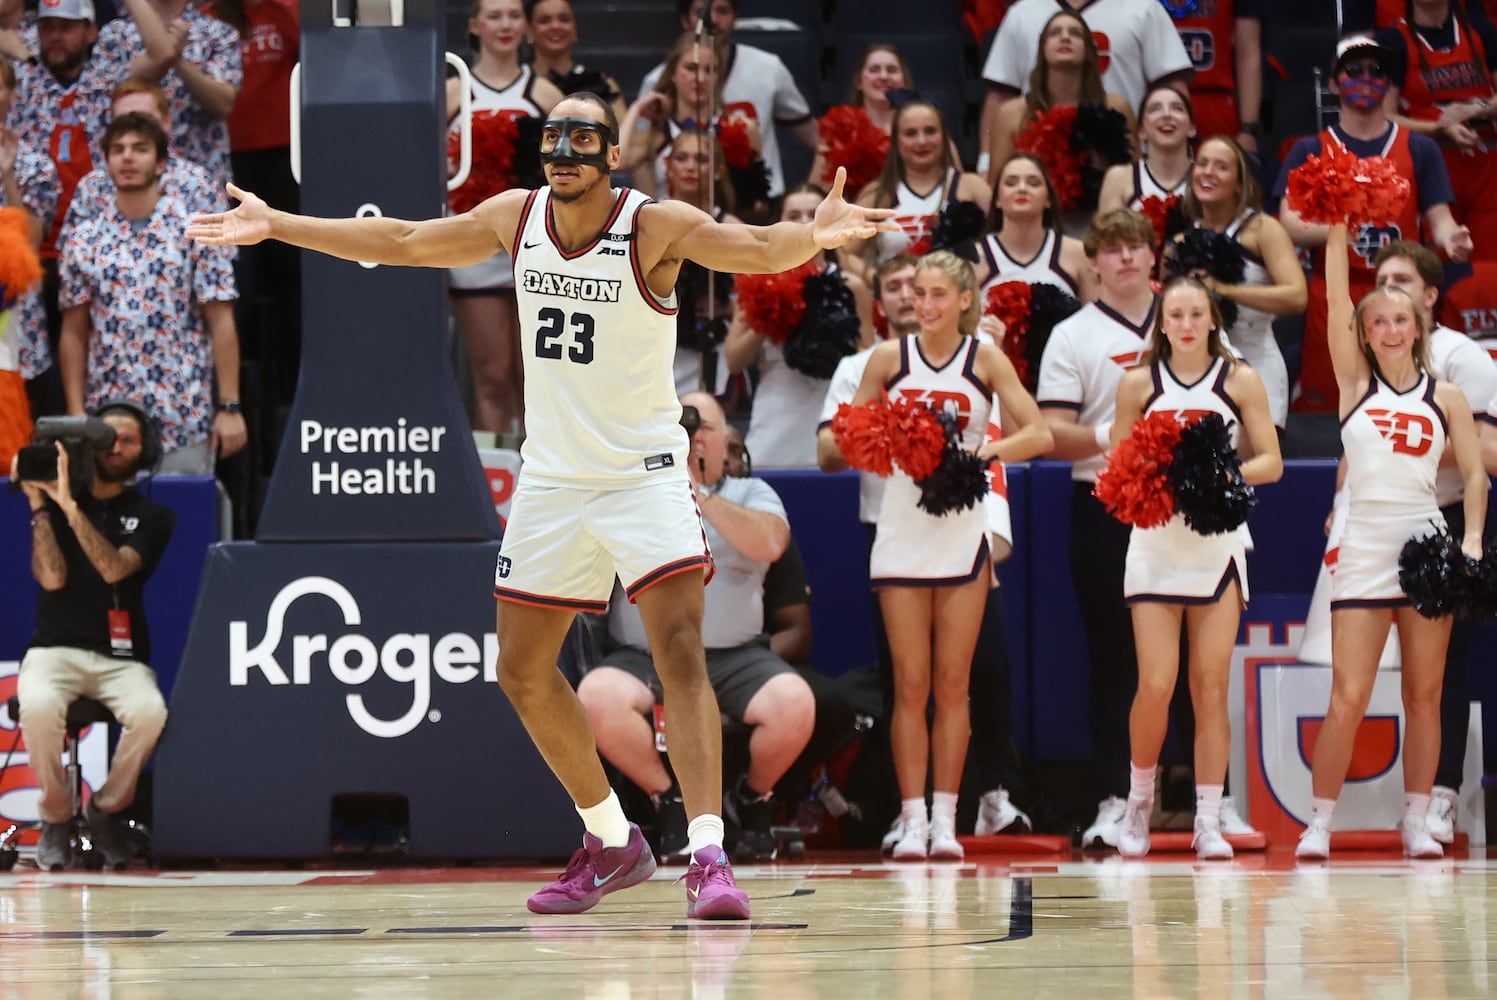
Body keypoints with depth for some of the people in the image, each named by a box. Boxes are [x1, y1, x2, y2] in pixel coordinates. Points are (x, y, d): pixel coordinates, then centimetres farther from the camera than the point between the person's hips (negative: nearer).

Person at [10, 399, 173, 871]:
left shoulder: (151, 517, 8)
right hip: (55, 650, -1)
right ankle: (56, 816, -13)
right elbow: (52, 578, -6)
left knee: (150, 712, -34)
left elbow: (114, 569, -12)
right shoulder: (53, 503, 8)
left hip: (121, 656, 1)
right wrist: (39, 506, -9)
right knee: (40, 707, -36)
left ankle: (107, 809, -8)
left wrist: (71, 506, -19)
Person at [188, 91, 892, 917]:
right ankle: (611, 842, 26)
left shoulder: (657, 226, -14)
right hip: (553, 475, 6)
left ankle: (707, 856, -26)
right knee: (524, 672, 10)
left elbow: (757, 250, -29)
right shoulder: (518, 219, 1)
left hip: (644, 471, -6)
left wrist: (813, 238, -51)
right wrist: (278, 227, 15)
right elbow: (402, 243, 12)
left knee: (679, 649, -21)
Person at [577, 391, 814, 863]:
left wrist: (701, 496, -15)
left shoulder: (751, 494, 12)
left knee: (794, 702, -31)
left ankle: (752, 802, 1)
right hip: (644, 659, 0)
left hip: (734, 656, 0)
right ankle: (673, 802, -9)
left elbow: (770, 542, -9)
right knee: (597, 697, -33)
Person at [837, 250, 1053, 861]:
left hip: (964, 534, 0)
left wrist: (984, 451, -22)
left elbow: (1038, 434, -6)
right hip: (901, 531, 1)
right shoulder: (890, 358, 3)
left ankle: (945, 819, 4)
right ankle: (913, 818, -1)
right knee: (910, 684, -2)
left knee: (952, 684, 1)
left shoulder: (985, 360, 0)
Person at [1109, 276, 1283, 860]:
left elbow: (1271, 463, 1)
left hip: (1217, 546, 0)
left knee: (1211, 688, -1)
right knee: (1155, 685, -7)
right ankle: (1139, 801, 15)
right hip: (1155, 546, 0)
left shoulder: (1239, 380, 2)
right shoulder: (1139, 383, 4)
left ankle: (1209, 821, 3)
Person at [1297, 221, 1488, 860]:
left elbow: (1475, 473, 7)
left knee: (1424, 695, 4)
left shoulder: (1444, 397, 8)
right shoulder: (1356, 382, 5)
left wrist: (1473, 538, -8)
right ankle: (1319, 823, 0)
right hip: (1364, 545, -2)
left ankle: (1417, 821, 10)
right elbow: (1335, 300, -4)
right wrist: (1337, 230, -11)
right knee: (1348, 698, -7)